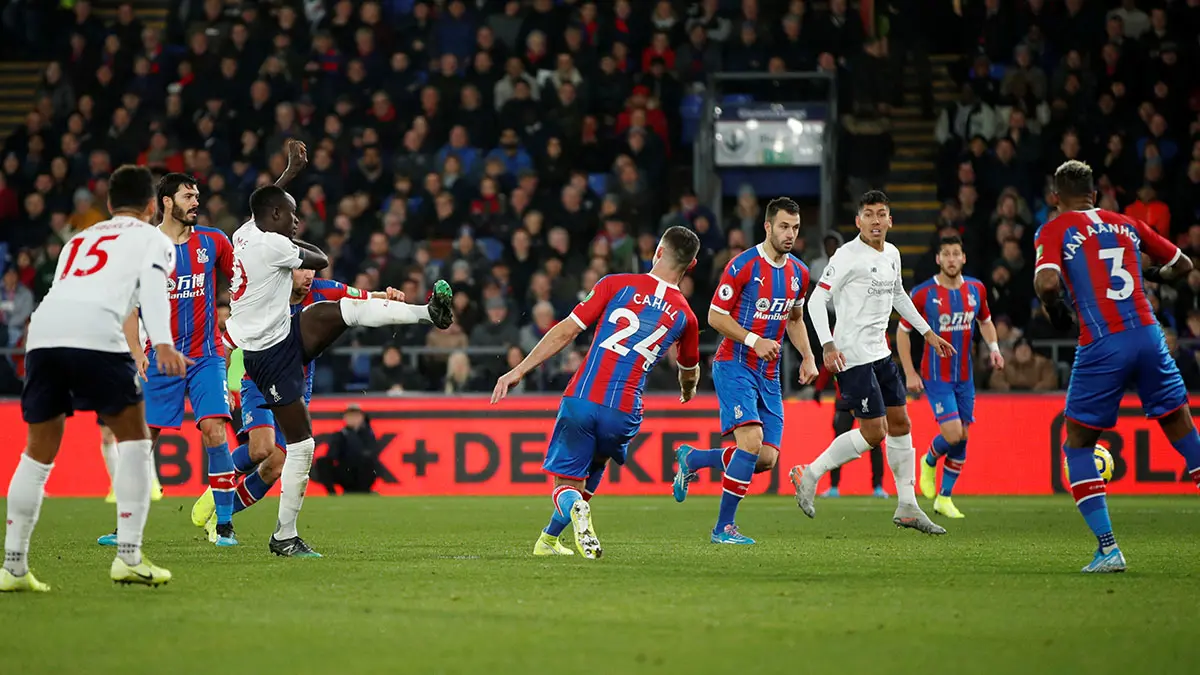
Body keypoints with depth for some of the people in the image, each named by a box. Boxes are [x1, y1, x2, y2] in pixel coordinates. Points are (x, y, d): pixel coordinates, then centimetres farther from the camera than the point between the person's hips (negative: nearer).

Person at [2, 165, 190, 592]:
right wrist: (163, 344, -14)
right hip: (95, 332, -5)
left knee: (40, 451, 16)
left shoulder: (79, 240, 37)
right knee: (133, 437, 9)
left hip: (42, 329, 5)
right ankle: (128, 556, 1)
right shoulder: (153, 239, 21)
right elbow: (152, 289, 1)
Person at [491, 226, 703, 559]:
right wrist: (687, 391, 54)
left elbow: (566, 332, -1)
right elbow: (690, 373, 29)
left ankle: (575, 507, -25)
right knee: (596, 463, 32)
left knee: (565, 483, 11)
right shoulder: (685, 316, 9)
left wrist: (518, 371, 3)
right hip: (624, 413, 2)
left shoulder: (617, 285, 3)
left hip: (580, 398, -2)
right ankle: (549, 539, 31)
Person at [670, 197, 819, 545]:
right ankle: (723, 527, -13)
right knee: (752, 441, -24)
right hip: (734, 365, -7)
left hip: (768, 374, 7)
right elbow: (715, 315, -9)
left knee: (767, 458, 0)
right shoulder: (743, 265, -12)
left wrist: (807, 357, 11)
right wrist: (754, 340, -20)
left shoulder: (799, 273, 9)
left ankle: (692, 458, 24)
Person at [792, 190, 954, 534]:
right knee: (874, 432, -11)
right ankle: (809, 475, 2)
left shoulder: (892, 254, 10)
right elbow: (817, 299, -16)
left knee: (900, 424, 9)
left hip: (880, 351, 8)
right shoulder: (848, 255, -14)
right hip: (852, 355, -8)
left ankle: (907, 507, 16)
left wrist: (927, 332, 28)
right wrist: (828, 346, -26)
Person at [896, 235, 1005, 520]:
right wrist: (909, 373, -5)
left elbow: (985, 321, 19)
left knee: (962, 437, 4)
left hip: (965, 377, 5)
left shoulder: (976, 289, 2)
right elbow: (903, 331, -1)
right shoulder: (923, 294, -10)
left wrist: (994, 347, -1)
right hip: (936, 376, -5)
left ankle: (944, 498, 17)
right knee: (952, 433, -17)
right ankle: (929, 462, 17)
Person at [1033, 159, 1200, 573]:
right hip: (1147, 334, 3)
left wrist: (1056, 313, 5)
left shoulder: (1054, 231, 4)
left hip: (1101, 348, -3)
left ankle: (1108, 548, -2)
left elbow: (1047, 282, -15)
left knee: (1077, 446, 10)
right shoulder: (1126, 224, 17)